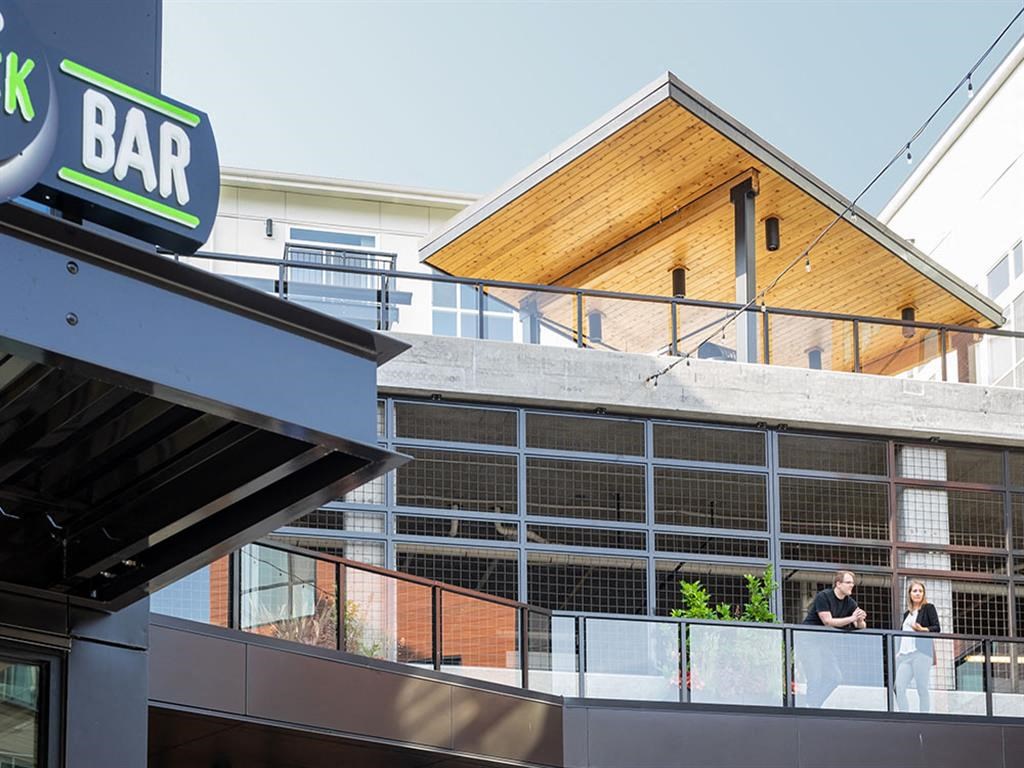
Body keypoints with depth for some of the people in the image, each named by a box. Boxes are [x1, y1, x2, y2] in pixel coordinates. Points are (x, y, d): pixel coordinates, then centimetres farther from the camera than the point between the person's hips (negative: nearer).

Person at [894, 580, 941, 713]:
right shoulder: (906, 614, 26)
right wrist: (898, 652, 16)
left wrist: (922, 629, -17)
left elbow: (937, 628, -2)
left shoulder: (928, 608, 8)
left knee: (922, 689, -8)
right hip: (905, 654, 6)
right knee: (898, 688, -8)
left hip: (921, 652, -6)